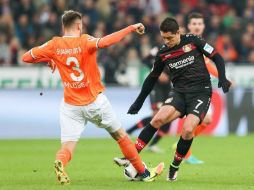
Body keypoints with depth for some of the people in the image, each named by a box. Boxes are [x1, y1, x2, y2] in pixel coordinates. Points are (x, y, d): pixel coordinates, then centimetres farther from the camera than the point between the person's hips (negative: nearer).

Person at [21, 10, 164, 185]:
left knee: (67, 147, -1)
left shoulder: (54, 45, -3)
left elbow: (26, 57, 1)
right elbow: (103, 42, -33)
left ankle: (60, 162, -37)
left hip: (70, 106, 2)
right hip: (95, 102, -2)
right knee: (120, 135, 16)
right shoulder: (84, 41, -12)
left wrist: (48, 60, 18)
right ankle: (143, 173, 26)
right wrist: (131, 28, -26)